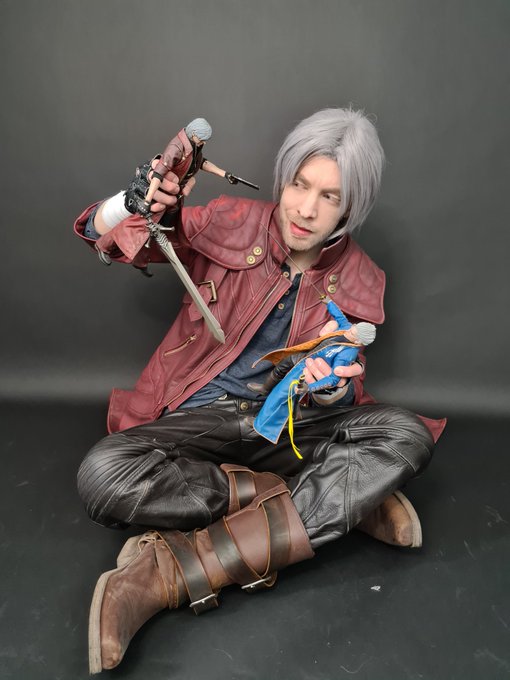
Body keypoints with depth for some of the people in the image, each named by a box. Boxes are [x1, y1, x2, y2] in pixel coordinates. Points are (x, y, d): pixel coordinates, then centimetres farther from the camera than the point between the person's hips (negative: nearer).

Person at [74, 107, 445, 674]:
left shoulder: (358, 281, 0)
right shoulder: (231, 224, -6)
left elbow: (345, 393, 3)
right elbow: (100, 235, -3)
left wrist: (330, 393, -24)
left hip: (291, 423, 2)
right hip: (199, 419, -1)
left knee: (407, 436, -25)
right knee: (104, 477, -32)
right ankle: (343, 504, -20)